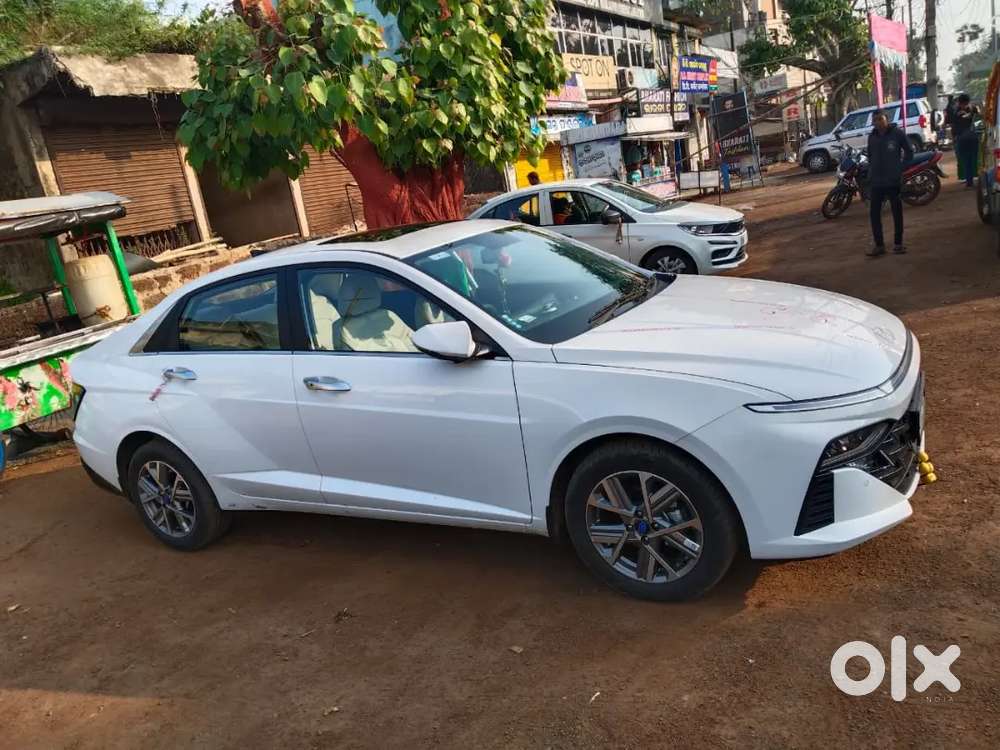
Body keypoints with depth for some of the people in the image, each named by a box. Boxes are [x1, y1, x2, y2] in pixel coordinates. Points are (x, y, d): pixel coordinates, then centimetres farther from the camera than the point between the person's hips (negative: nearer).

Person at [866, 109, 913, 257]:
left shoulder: (897, 133, -6)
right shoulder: (872, 136, 6)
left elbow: (909, 151, 2)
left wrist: (901, 167, -2)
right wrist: (871, 172, 8)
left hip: (894, 179, -3)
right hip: (876, 181, 3)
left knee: (897, 211, 7)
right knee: (874, 212, -1)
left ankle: (898, 243, 15)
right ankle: (879, 244, 6)